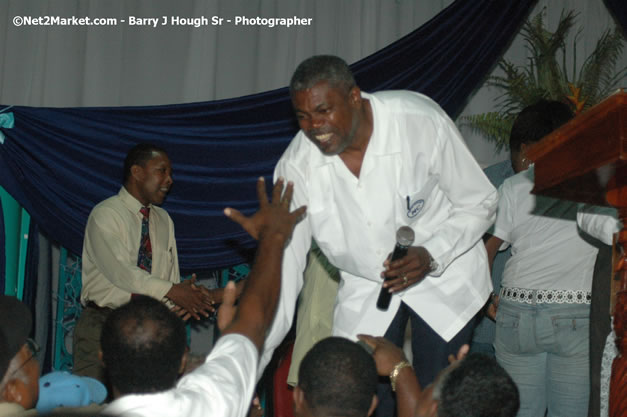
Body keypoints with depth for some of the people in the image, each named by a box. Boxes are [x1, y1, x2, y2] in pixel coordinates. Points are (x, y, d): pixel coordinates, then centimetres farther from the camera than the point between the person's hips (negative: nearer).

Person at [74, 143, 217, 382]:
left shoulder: (164, 220, 14)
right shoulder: (104, 214, -8)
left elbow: (172, 278, 10)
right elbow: (120, 270, -21)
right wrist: (172, 292, -27)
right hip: (102, 324, -5)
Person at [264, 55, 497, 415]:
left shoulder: (422, 122, -26)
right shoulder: (296, 168, -18)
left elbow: (479, 204, -12)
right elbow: (284, 267, -14)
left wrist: (430, 256, -28)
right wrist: (255, 357, -19)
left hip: (443, 276, -2)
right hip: (364, 287, 2)